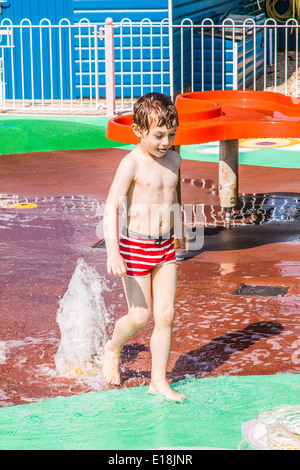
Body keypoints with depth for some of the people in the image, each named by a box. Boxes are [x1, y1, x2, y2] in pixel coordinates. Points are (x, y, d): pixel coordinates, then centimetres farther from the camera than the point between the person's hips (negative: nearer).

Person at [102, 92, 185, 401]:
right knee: (141, 316, -1)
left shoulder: (173, 160, 5)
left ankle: (158, 380, 13)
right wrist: (112, 251, -33)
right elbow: (112, 206, -23)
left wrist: (179, 232, 35)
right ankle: (113, 347, 31)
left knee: (166, 315, 3)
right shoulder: (132, 164, -16)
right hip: (136, 247, -6)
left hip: (165, 248, 6)